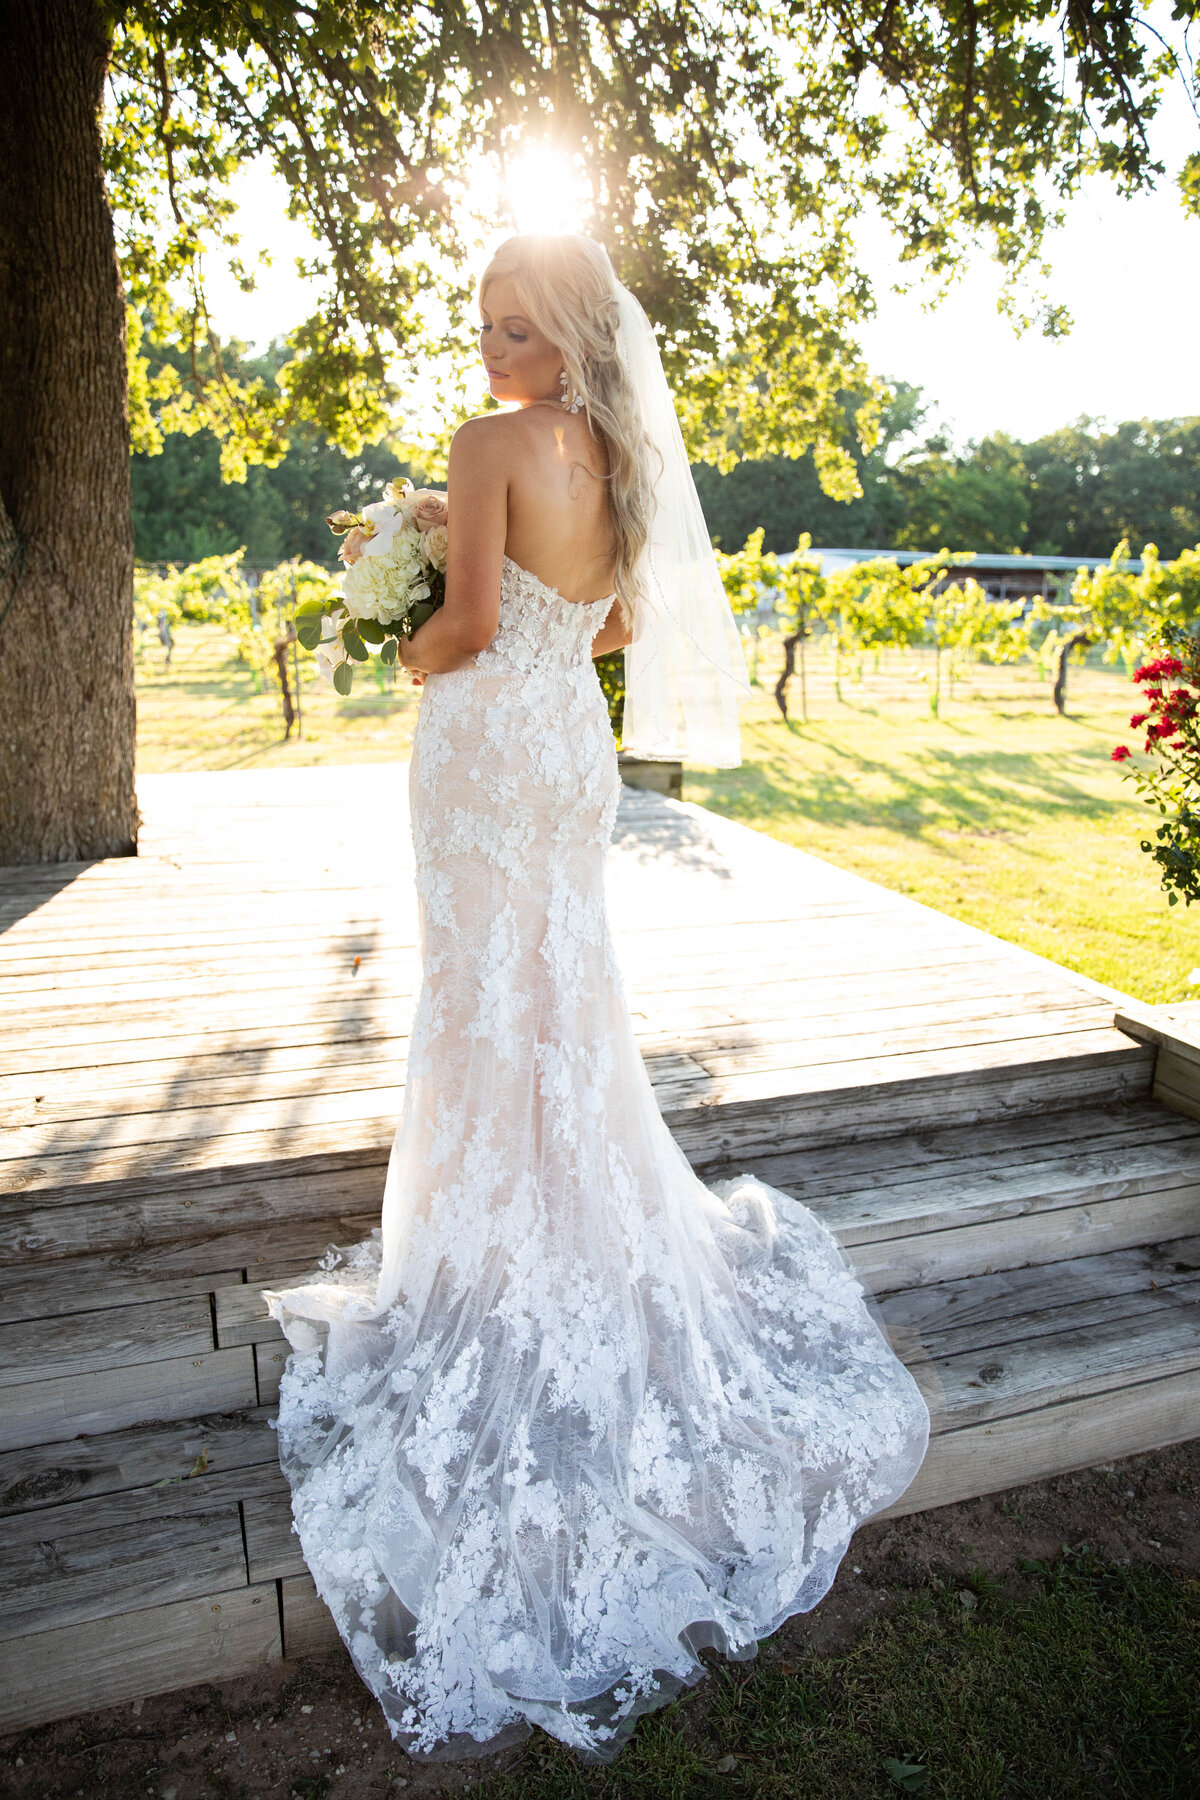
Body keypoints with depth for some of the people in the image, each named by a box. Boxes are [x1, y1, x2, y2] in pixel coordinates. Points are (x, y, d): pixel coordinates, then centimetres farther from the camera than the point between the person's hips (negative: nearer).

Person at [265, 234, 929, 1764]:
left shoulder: (492, 442, -13)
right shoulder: (623, 455, 9)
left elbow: (472, 620, -20)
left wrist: (417, 654, -1)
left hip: (490, 739, -7)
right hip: (576, 737, 7)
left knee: (490, 989, 3)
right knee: (568, 977, 16)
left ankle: (498, 1248, 16)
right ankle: (587, 1214, 30)